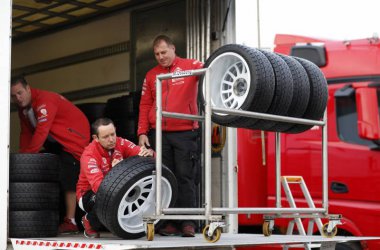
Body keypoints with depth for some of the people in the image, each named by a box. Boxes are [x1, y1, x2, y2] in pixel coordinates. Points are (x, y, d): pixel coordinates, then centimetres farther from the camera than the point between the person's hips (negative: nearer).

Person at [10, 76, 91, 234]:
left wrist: (27, 155, -33)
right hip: (56, 142, 10)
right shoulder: (23, 108, 5)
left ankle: (70, 222, -12)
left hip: (73, 138, -10)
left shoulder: (44, 101, -26)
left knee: (68, 179, -15)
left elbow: (41, 132, -33)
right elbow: (26, 133, 4)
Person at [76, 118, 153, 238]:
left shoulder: (120, 143, -12)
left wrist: (149, 153, -45)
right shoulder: (89, 155, -26)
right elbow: (98, 187, -37)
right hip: (89, 194, -4)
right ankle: (89, 221, -4)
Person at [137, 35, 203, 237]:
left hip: (185, 133, -3)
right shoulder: (151, 75, 14)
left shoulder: (190, 66, 3)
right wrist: (142, 132, 4)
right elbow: (145, 106, 13)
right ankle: (169, 222, 10)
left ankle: (188, 222, 2)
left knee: (185, 178, -2)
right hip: (158, 134, 3)